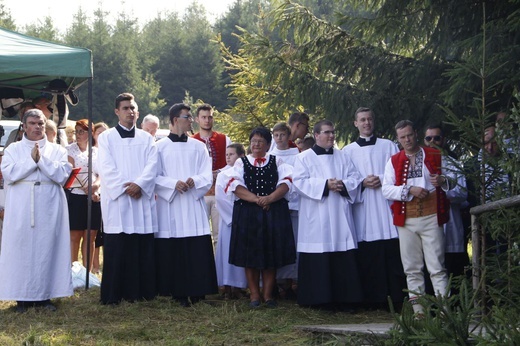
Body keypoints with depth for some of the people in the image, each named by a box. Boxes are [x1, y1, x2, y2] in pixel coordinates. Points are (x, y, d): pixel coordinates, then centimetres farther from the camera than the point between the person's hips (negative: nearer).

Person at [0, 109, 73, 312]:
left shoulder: (57, 150, 10)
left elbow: (62, 175, -3)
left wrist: (41, 159, -10)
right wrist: (31, 160, -11)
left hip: (49, 208, 1)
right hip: (21, 209, -1)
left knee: (47, 248, 0)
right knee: (22, 249, -1)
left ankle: (45, 295, 6)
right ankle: (23, 297, 3)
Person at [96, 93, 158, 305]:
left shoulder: (146, 139, 15)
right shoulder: (106, 138, 8)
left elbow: (152, 166, 2)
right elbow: (106, 168, -3)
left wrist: (139, 184, -15)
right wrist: (125, 187, -14)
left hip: (143, 199, 2)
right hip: (116, 201, -2)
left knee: (143, 250, 0)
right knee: (116, 251, -4)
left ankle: (141, 292, 6)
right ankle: (112, 295, -1)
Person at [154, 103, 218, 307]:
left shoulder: (198, 146, 11)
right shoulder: (160, 147, 4)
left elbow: (208, 175, 6)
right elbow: (155, 177, 0)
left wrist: (194, 181, -14)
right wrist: (173, 183, -16)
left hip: (194, 206, 2)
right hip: (169, 208, -2)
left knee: (197, 251, -4)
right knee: (172, 252, -2)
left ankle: (197, 293, 1)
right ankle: (178, 294, 4)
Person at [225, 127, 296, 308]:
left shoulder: (277, 162, 12)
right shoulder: (241, 162, 10)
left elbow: (286, 183, -2)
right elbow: (235, 186, -5)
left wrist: (269, 198, -18)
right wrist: (256, 199, -17)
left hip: (274, 214, 1)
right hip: (247, 213, 0)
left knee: (271, 254, 1)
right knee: (251, 254, -1)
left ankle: (268, 294, 7)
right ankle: (254, 294, 6)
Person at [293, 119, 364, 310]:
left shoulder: (342, 157, 17)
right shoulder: (304, 158, 6)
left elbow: (355, 177, 10)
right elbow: (300, 182, -6)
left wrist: (343, 185, -11)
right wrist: (325, 184, -15)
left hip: (340, 217, 3)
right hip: (316, 219, -3)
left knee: (343, 259, -2)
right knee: (318, 259, -6)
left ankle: (343, 299, 3)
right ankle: (318, 299, 0)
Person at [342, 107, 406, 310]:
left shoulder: (388, 146, 14)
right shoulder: (348, 151, 14)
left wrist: (382, 179, -8)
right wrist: (362, 183, -7)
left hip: (386, 205, -1)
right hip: (362, 207, 1)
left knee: (392, 255, -7)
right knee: (367, 258, -4)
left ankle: (398, 300, -5)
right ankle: (375, 300, 1)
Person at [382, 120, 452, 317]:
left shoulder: (435, 156, 9)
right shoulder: (394, 161, 11)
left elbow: (452, 178, 10)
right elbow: (386, 190, 0)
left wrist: (443, 180, -13)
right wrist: (409, 190, -15)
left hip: (431, 219, -2)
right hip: (406, 221, 2)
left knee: (437, 266, -6)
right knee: (412, 268, 5)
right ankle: (417, 308, 9)